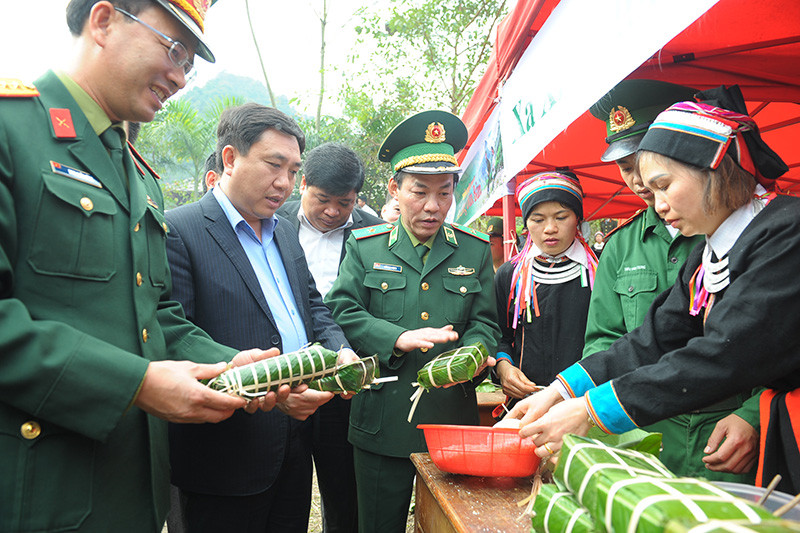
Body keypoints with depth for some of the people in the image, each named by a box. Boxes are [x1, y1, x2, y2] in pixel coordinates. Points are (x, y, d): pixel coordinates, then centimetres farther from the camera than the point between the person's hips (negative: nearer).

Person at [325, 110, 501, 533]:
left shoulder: (475, 251, 7)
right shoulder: (365, 247, 3)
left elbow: (485, 322, 5)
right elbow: (340, 311, -5)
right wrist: (398, 338, -19)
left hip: (454, 423, 2)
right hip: (382, 426, -1)